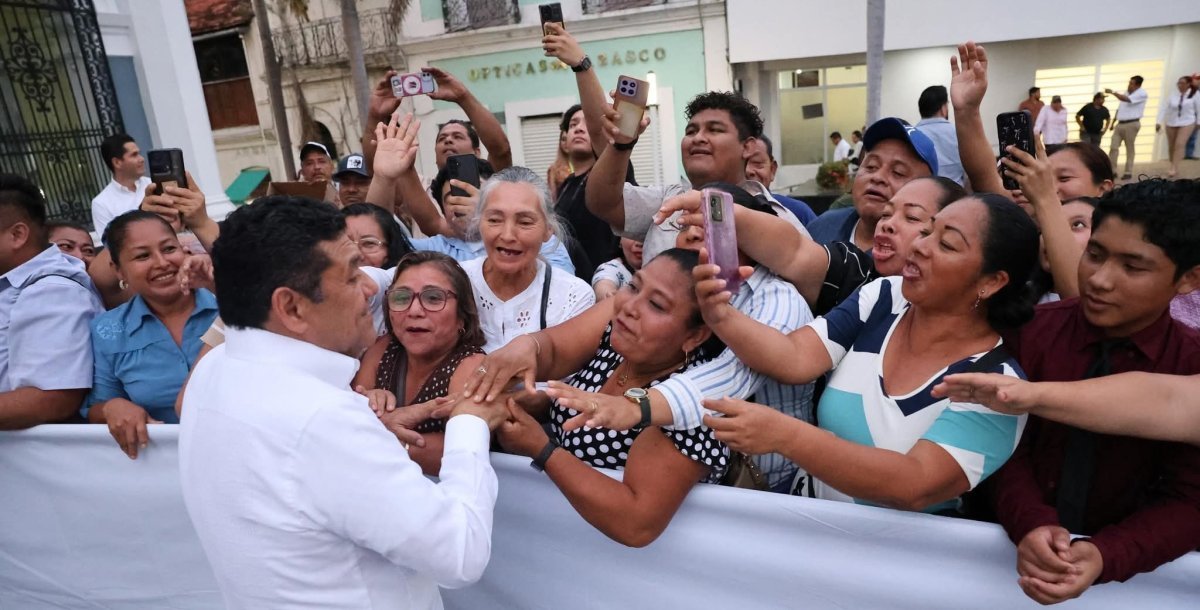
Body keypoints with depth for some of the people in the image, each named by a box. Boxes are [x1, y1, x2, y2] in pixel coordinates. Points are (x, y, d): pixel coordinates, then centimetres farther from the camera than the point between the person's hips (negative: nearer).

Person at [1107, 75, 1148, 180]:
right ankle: (1112, 170, 1)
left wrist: (1112, 92, -19)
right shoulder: (1126, 92, 16)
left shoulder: (1142, 93, -8)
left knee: (1129, 149, -1)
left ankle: (1128, 172, 4)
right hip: (1120, 124, 7)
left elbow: (1126, 100, -23)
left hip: (1131, 124, -7)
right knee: (1113, 147, -2)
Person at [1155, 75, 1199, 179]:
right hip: (1171, 123, 3)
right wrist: (1159, 122, -9)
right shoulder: (1173, 95, 0)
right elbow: (1164, 108, -2)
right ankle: (1174, 168, 21)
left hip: (1187, 123, -3)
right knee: (1171, 146, 6)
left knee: (1180, 144, -17)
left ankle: (1174, 169, -22)